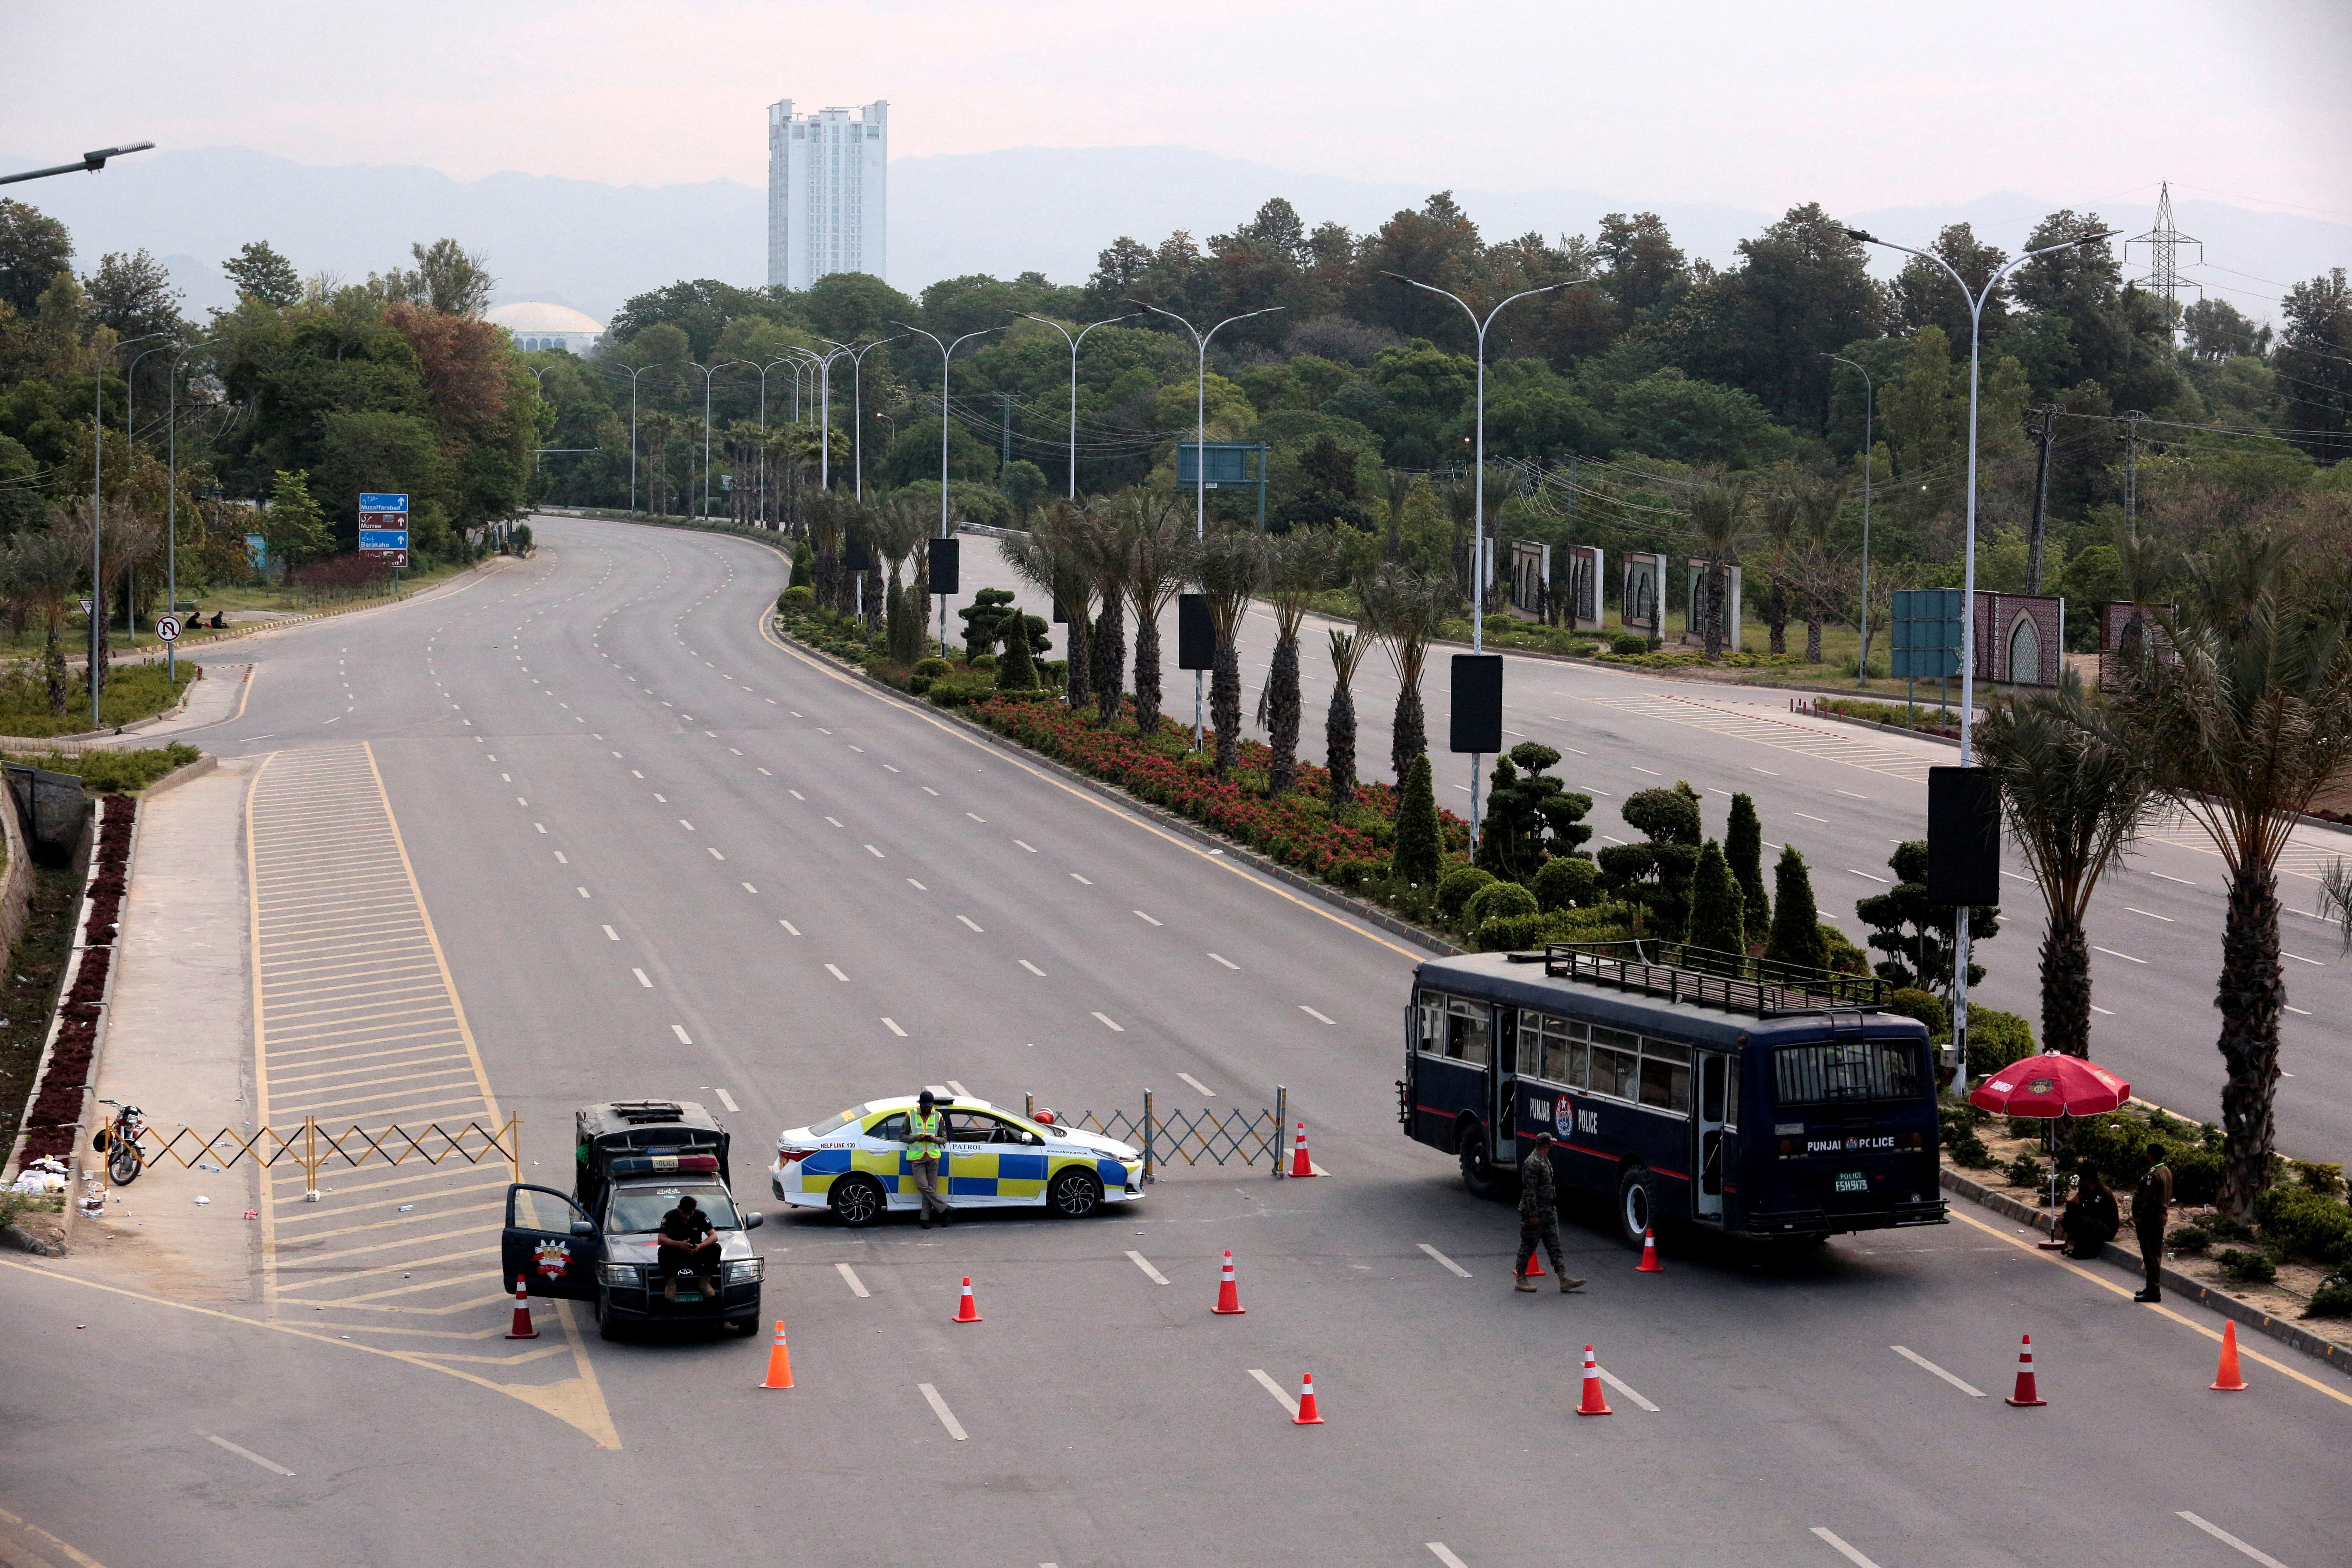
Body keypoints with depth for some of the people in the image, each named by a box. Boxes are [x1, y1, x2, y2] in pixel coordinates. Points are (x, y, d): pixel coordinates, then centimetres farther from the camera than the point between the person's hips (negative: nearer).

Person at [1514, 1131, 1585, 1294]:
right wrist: (1533, 1215, -23)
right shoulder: (1532, 1163, -18)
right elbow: (1530, 1191, -22)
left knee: (1554, 1246, 4)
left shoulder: (1545, 1161, 14)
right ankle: (1521, 1280, 9)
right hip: (1535, 1213, -10)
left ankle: (1564, 1280, 1)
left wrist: (1554, 1209, 24)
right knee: (1528, 1246, 1)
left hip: (1549, 1212, 10)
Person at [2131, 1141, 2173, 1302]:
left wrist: (2140, 1220, -19)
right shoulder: (2166, 1171, 12)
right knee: (2155, 1254, 17)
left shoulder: (2153, 1175, -20)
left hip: (2151, 1221, -10)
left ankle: (2153, 1292, -6)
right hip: (2162, 1215, 10)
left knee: (2151, 1256, -7)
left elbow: (2148, 1201, -23)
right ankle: (2152, 1288, 26)